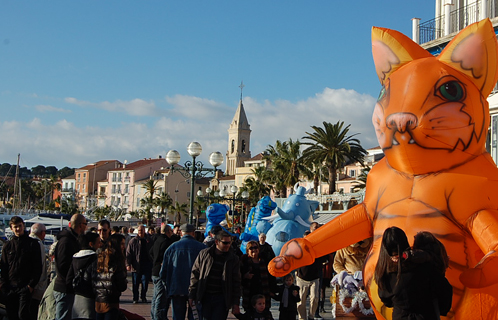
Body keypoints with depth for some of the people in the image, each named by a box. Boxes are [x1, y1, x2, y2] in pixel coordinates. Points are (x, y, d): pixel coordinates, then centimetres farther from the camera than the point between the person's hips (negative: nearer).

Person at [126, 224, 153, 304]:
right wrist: (128, 264, -9)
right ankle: (135, 298, 16)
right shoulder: (133, 241, 2)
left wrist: (151, 264, 9)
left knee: (145, 283, 2)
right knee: (135, 284, 5)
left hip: (146, 267, 1)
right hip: (135, 267, -1)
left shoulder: (148, 241, 7)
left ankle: (143, 297, 17)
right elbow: (128, 254, 0)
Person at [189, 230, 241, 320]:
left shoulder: (233, 259, 2)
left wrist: (236, 304, 0)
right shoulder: (204, 254, 3)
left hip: (221, 299, -1)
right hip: (205, 297, 1)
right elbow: (195, 275, 8)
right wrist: (191, 296, 5)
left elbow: (236, 282, 4)